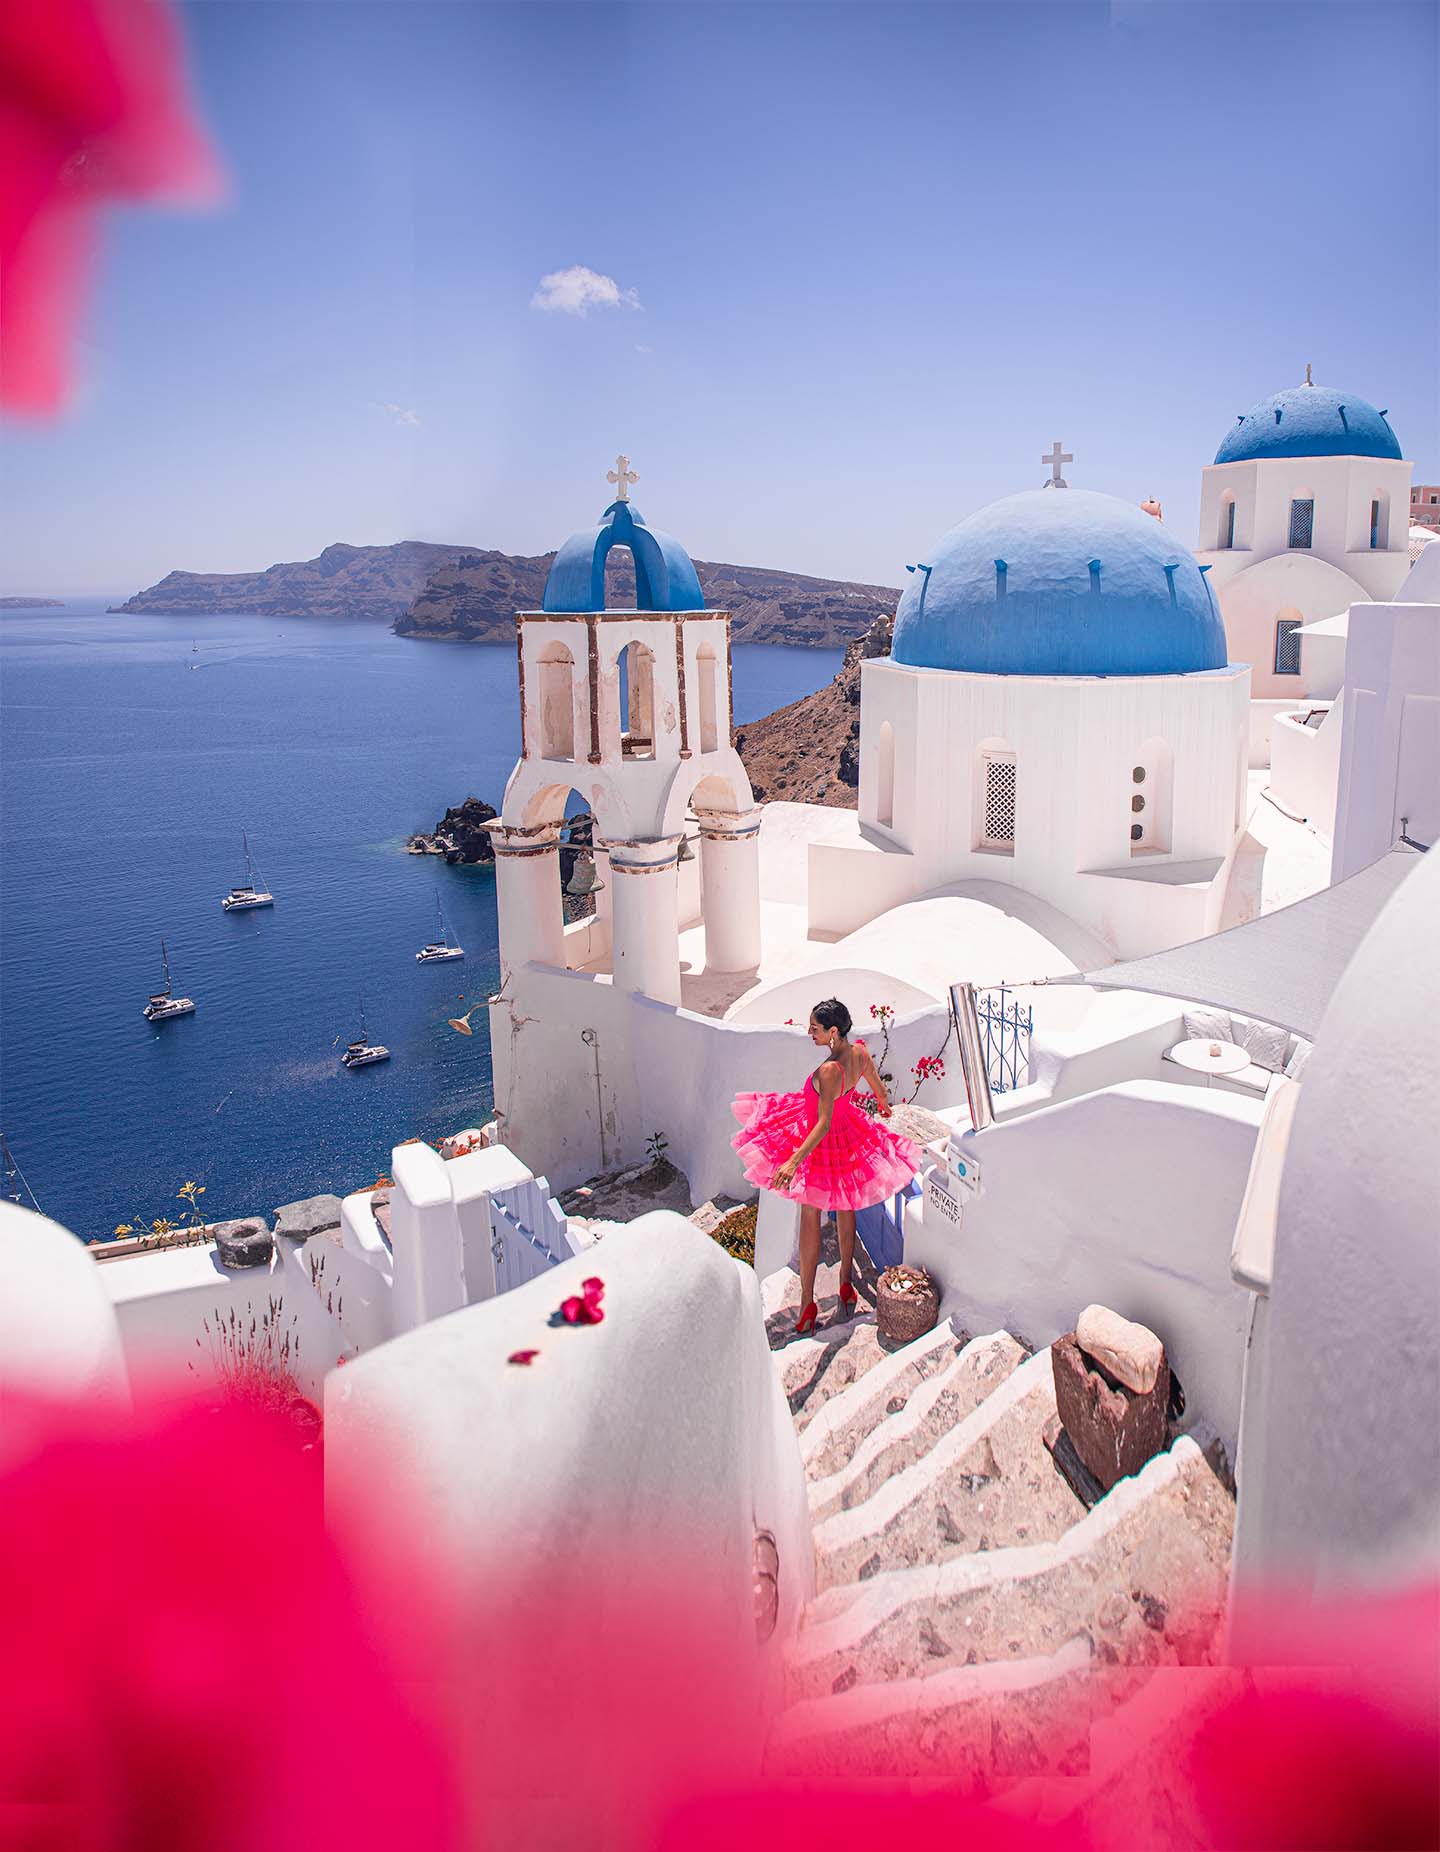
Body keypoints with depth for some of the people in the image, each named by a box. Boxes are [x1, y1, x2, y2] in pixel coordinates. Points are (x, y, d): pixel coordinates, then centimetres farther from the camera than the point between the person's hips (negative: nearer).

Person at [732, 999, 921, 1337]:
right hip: (851, 1136, 7)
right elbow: (880, 1090, 6)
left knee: (810, 1220, 7)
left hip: (824, 1146, -7)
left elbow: (824, 1124, -36)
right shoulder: (860, 1052, -12)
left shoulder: (829, 1071, -35)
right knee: (844, 1211, 22)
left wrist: (794, 1161, -39)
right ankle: (846, 1281, 38)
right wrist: (884, 1107, 29)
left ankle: (807, 1303, 15)